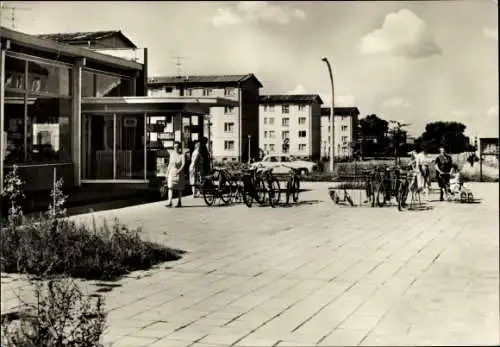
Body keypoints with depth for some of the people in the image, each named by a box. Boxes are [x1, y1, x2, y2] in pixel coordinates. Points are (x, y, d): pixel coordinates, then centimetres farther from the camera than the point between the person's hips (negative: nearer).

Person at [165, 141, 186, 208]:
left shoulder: (182, 155, -6)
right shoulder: (171, 153, 6)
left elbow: (183, 164, -17)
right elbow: (170, 163, 14)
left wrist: (179, 170, -32)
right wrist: (167, 172, 12)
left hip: (179, 173, -2)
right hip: (172, 172, 2)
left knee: (179, 188, 7)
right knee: (170, 187, -12)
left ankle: (179, 202, 17)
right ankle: (169, 202, -18)